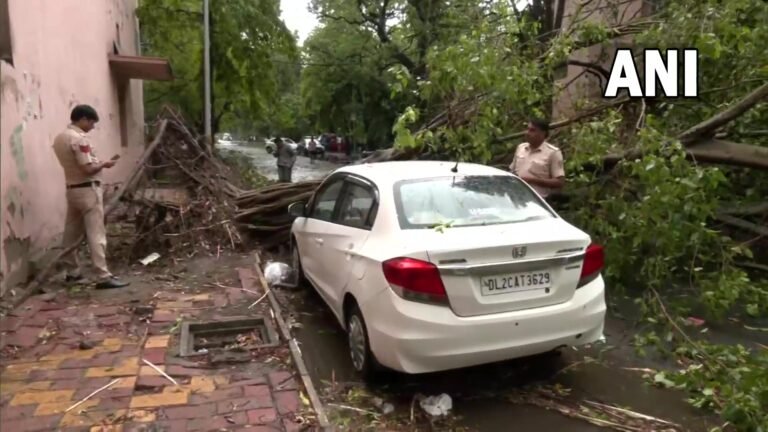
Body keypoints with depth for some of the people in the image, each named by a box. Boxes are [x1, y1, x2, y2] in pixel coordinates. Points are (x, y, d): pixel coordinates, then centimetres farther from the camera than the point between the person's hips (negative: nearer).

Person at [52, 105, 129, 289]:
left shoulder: (60, 138, 12)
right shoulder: (79, 138, -17)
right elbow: (87, 169, -21)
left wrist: (98, 162, 14)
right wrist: (104, 164, -5)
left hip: (72, 189, 10)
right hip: (88, 190, -10)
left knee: (71, 233, 15)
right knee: (96, 235, -10)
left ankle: (73, 271, 27)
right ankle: (103, 277, -11)